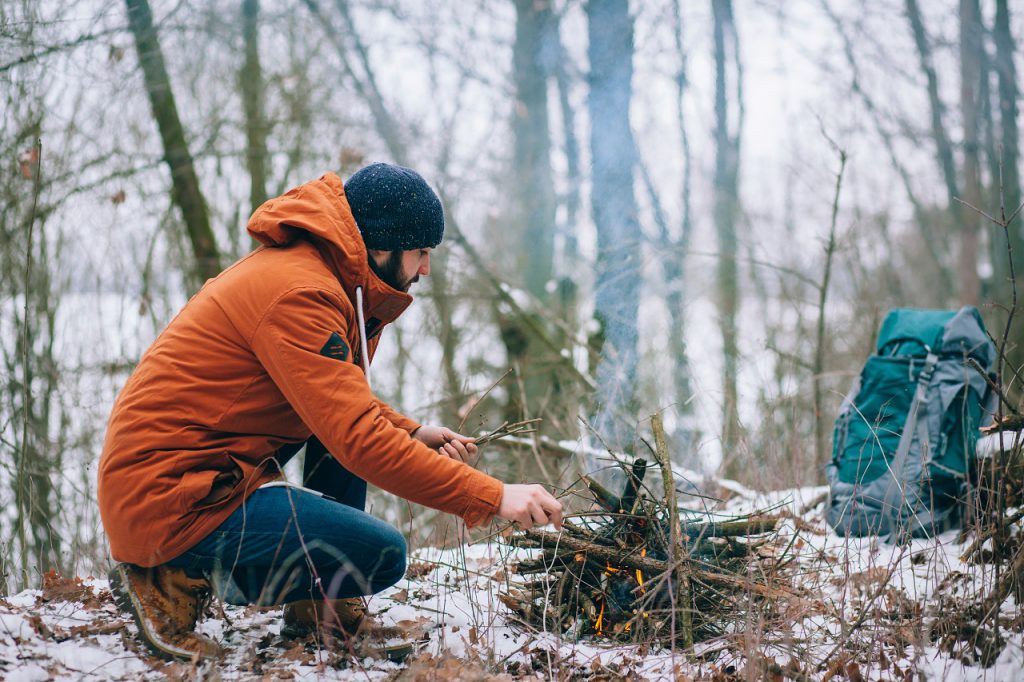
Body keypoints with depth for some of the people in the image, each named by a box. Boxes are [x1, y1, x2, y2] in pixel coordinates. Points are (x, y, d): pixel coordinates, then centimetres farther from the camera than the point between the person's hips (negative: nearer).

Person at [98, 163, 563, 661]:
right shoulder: (298, 293, -20)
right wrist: (493, 498, -23)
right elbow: (360, 439, -25)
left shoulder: (314, 270, 12)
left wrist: (411, 433, 7)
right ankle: (178, 580, -5)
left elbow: (345, 406, 26)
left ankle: (319, 605, 11)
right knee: (382, 555, -15)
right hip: (169, 501, -10)